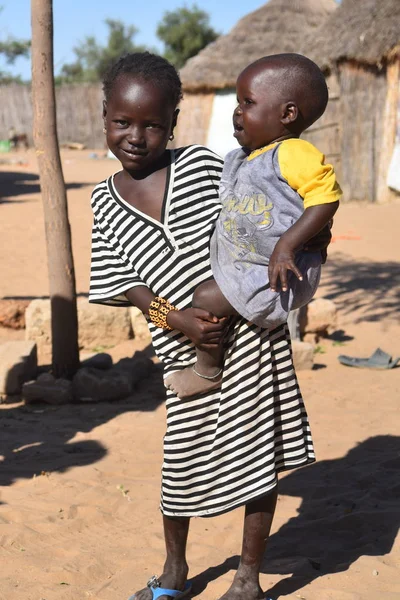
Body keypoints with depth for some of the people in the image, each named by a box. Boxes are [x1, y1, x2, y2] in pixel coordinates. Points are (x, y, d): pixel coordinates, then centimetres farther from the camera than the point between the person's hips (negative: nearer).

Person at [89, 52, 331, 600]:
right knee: (181, 462, 11)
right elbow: (123, 282, 1)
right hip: (187, 349, 2)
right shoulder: (106, 200, 3)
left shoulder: (203, 166, -4)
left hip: (251, 333, -1)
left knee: (258, 456, 7)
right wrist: (174, 319, -14)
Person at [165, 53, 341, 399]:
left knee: (206, 298, -14)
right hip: (238, 266, 10)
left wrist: (287, 245, -30)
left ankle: (209, 371, 9)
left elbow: (327, 198, -25)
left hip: (273, 275, -10)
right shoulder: (239, 160, 11)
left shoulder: (293, 154, -19)